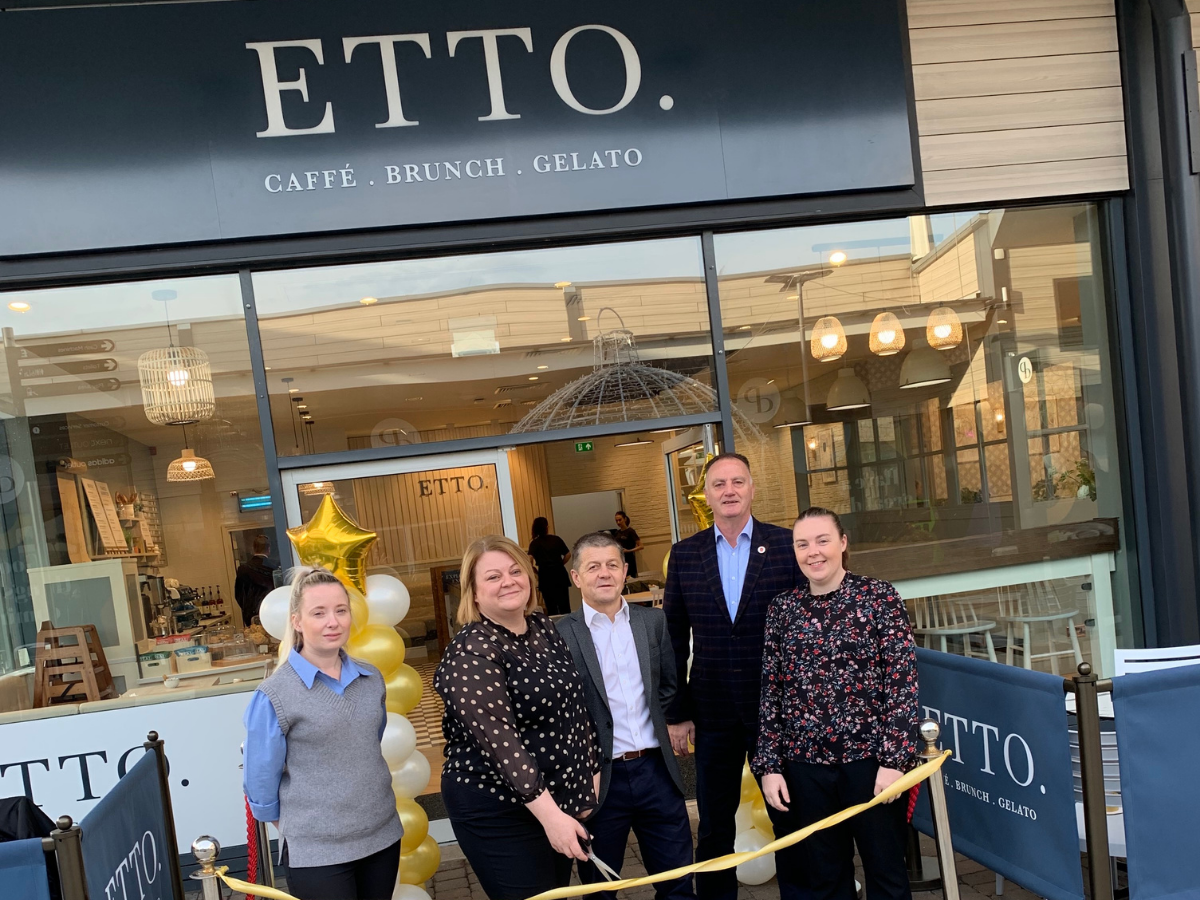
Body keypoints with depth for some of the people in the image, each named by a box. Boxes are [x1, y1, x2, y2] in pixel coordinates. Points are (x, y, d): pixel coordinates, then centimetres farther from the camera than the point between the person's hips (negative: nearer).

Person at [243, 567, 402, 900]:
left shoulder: (372, 678, 2)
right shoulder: (274, 696, -13)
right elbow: (261, 785, -5)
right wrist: (297, 830, 6)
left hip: (383, 836, 5)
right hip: (317, 853, -5)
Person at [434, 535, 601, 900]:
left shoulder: (544, 627, 3)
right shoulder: (472, 653, -19)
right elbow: (499, 741, -25)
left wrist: (590, 774, 11)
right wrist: (549, 813, -27)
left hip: (559, 799, 7)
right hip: (498, 811, -7)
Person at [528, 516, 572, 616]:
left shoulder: (534, 543, -2)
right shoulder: (557, 539, 4)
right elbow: (568, 554, 2)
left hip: (545, 575, -2)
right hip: (559, 573, 2)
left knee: (551, 607, 5)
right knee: (564, 604, 7)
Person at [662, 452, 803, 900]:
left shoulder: (786, 544, -5)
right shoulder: (684, 554, 1)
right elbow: (674, 640, 4)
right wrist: (676, 712, 3)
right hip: (713, 712, 2)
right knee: (713, 828, 14)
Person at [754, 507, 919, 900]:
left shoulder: (879, 597, -4)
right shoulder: (782, 609, 3)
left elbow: (903, 682, -7)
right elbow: (771, 693, 5)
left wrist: (894, 759, -12)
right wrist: (769, 765, 2)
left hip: (870, 758, -2)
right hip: (805, 764, 2)